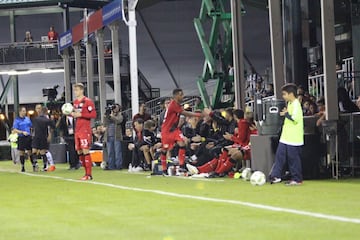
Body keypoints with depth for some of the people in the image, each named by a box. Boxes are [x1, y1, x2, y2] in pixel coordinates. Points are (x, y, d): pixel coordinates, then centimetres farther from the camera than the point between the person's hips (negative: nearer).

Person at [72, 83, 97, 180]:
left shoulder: (88, 101, -9)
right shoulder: (75, 102, 15)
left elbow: (93, 114, -14)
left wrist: (80, 114, -19)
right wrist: (72, 114, 3)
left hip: (85, 130, -8)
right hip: (77, 130, 8)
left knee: (85, 151, -9)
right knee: (79, 152, 8)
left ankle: (89, 175, -6)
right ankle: (86, 172, 17)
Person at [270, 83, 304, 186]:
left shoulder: (296, 104, -15)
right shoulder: (290, 103, 15)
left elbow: (295, 118, -25)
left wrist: (286, 114, -14)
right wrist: (285, 113, 7)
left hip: (294, 138, -10)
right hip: (285, 137, 10)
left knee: (293, 158, -2)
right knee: (279, 155, 7)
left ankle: (297, 179, 6)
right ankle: (276, 176, 11)